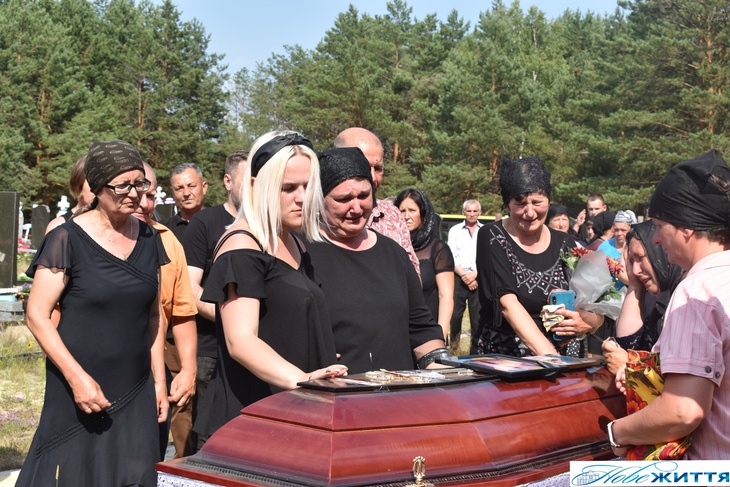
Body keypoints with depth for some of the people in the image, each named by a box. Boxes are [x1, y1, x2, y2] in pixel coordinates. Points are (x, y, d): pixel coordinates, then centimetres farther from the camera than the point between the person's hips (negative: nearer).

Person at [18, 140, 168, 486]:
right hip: (78, 390, -4)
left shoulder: (148, 238, 8)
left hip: (136, 393, 5)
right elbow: (37, 315, -10)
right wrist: (76, 377, -17)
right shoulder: (68, 239, -9)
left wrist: (159, 380, 11)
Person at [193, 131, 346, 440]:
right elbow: (241, 342, -24)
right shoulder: (242, 247, -13)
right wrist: (300, 379, -38)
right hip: (249, 415, -8)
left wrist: (316, 378, 12)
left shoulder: (296, 246, 15)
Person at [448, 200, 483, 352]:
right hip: (458, 277, 0)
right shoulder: (455, 230, 11)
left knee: (478, 315, -2)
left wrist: (474, 274, -9)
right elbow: (452, 257, 4)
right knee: (455, 313, -2)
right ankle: (453, 346, 7)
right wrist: (464, 275, -8)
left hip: (479, 278, 0)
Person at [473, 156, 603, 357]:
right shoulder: (492, 239, -3)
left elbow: (597, 314, 7)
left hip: (562, 357, 4)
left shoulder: (565, 243, 7)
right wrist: (547, 354, -26)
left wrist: (586, 324, -15)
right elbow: (507, 303, -15)